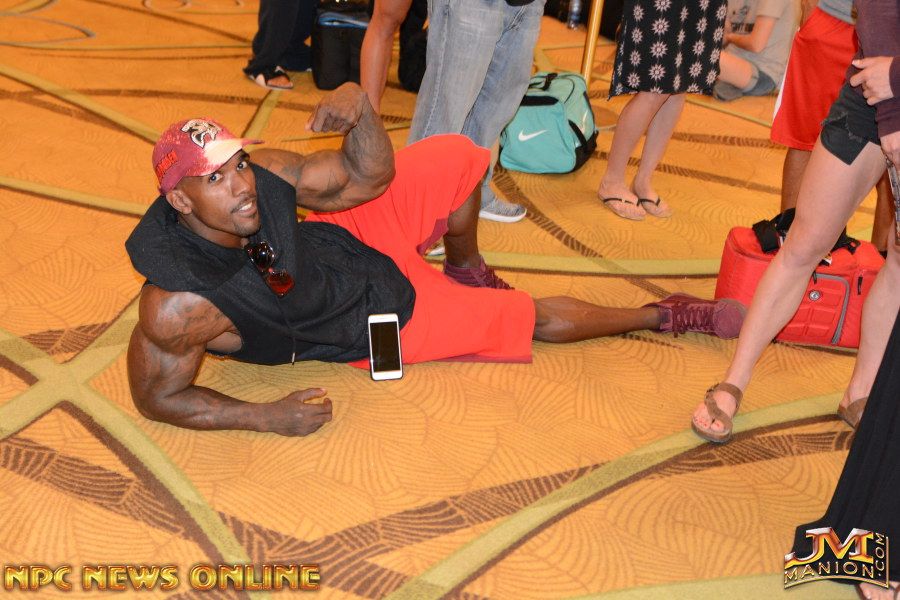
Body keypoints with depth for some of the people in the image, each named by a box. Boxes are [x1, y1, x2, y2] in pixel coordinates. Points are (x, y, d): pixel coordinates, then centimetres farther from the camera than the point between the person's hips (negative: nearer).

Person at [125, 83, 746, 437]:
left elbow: (368, 177, -14)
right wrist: (265, 416, -27)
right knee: (539, 318, 1)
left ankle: (467, 271, 25)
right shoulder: (178, 306, -34)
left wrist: (361, 109, -35)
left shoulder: (261, 171, -22)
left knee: (456, 159, -5)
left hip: (355, 239, 5)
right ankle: (671, 316, 27)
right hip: (381, 323, -5)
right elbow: (157, 396, -20)